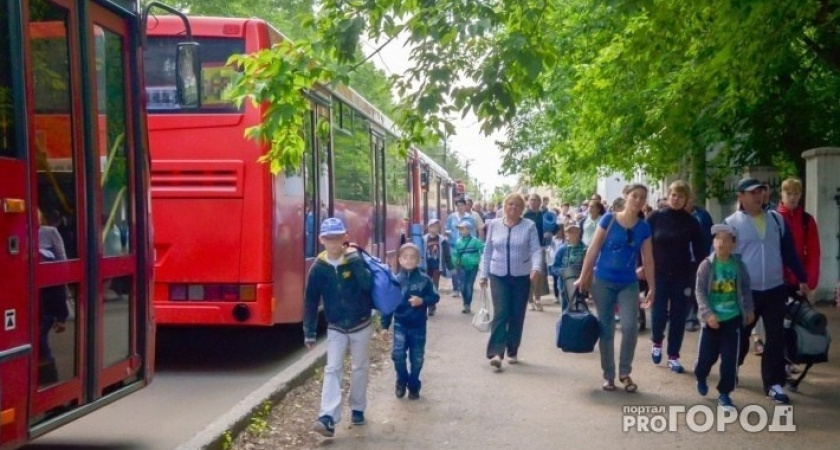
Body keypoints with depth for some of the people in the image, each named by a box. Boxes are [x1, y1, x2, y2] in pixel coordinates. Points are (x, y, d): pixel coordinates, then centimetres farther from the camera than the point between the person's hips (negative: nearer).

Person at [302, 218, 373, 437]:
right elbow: (311, 301, -3)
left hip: (361, 325, 0)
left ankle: (357, 409, 30)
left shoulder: (356, 259, -12)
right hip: (335, 328, 1)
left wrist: (355, 261, -33)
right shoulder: (318, 267, -8)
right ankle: (328, 418, -15)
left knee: (360, 368, 12)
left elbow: (368, 284, -26)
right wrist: (309, 332, -2)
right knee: (332, 369, -8)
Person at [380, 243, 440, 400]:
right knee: (398, 354, -14)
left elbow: (435, 297, -1)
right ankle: (401, 381, 11)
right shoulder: (395, 280, -3)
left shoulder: (424, 279, -5)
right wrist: (385, 325, -1)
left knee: (417, 358, 8)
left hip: (418, 325, 0)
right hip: (400, 324, 0)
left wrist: (422, 301, -21)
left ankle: (414, 386, 26)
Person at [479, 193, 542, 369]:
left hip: (521, 276, 0)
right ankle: (496, 353, -16)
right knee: (500, 313, -10)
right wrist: (483, 274, 7)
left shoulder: (529, 226, -2)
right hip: (498, 276, 0)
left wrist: (536, 267, -26)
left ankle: (512, 351, 20)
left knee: (517, 315, 7)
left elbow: (536, 249, -9)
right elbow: (487, 251, 8)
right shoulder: (494, 224, 4)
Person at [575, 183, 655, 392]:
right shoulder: (609, 219, -6)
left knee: (630, 327, -13)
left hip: (629, 284, 2)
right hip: (603, 282, -2)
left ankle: (625, 373, 7)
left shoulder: (644, 227, 2)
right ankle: (608, 375, 17)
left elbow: (648, 260, 6)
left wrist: (652, 288, 6)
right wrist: (583, 277, -3)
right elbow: (593, 249, -4)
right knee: (606, 330, 4)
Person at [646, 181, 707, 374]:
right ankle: (656, 343, 26)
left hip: (682, 277, 1)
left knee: (678, 317, 4)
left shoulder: (691, 222, 1)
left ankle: (673, 356, 16)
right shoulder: (655, 217, -2)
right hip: (658, 274, -1)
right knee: (659, 313, -4)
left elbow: (700, 251, 3)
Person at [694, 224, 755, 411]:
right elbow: (700, 292, -10)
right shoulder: (706, 265, -9)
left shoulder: (739, 266, -2)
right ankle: (701, 378, 38)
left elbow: (746, 289, 9)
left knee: (730, 358, 1)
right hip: (712, 318, -1)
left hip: (733, 318, 2)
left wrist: (749, 310, 6)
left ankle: (724, 393, 14)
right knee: (707, 356, 6)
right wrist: (708, 313, -19)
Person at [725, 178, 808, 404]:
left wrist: (802, 279, 13)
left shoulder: (777, 219, 5)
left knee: (776, 338, 2)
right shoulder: (731, 223, -6)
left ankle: (774, 383, 10)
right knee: (740, 335, 11)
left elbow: (789, 252, 12)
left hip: (775, 290, 3)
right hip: (745, 291, -3)